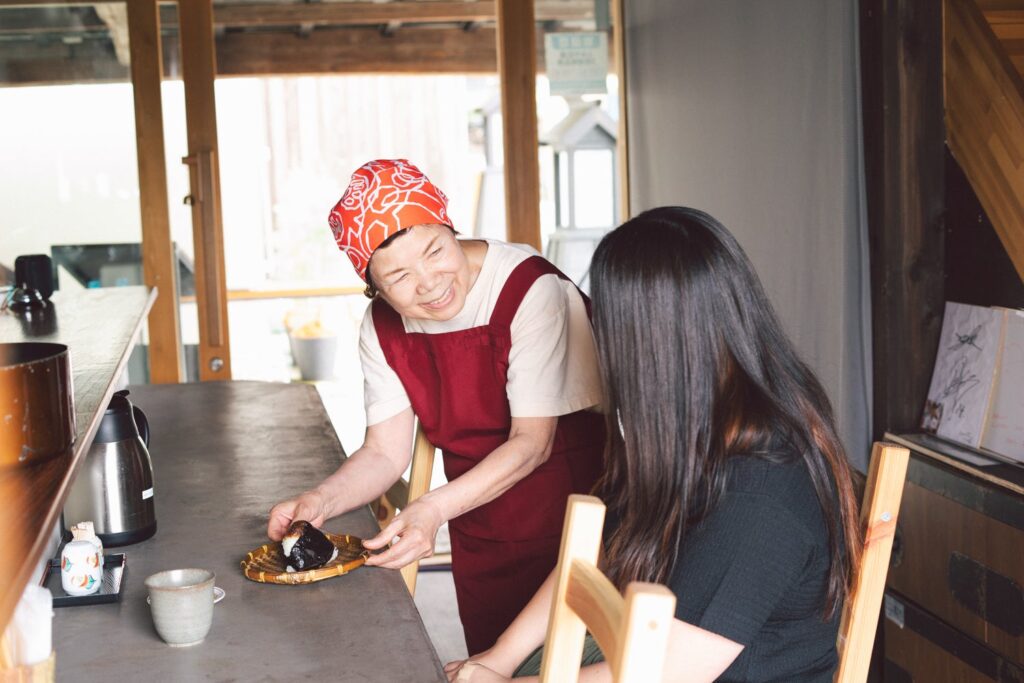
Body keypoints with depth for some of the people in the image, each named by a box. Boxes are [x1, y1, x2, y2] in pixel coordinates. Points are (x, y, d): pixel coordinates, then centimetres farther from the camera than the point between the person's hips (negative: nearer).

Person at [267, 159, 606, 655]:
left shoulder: (532, 292, -22)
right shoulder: (382, 328, -4)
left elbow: (532, 443, -22)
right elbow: (384, 453, -2)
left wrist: (433, 510, -32)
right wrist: (318, 502, -20)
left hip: (569, 523, -5)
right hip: (479, 537, 5)